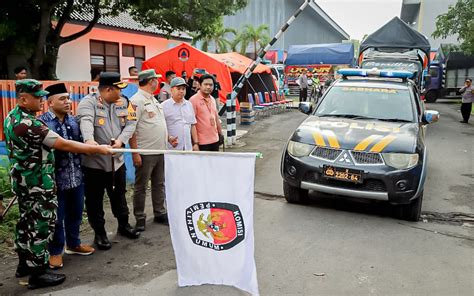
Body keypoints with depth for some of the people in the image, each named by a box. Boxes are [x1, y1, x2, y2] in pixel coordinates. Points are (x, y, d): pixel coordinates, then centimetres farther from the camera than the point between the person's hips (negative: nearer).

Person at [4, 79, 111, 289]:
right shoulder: (29, 123, -26)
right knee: (41, 225, 0)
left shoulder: (12, 117, 6)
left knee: (27, 221, 19)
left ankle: (25, 264, 33)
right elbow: (64, 145, -29)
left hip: (22, 180, 10)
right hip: (37, 183, -10)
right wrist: (97, 149, -25)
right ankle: (38, 273, 10)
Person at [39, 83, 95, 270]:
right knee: (57, 217, 7)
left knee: (75, 213, 18)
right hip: (56, 179, -5)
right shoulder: (42, 122, -11)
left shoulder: (73, 120, 7)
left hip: (76, 176, 6)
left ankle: (73, 244, 38)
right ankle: (56, 251, 25)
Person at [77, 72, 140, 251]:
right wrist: (89, 140, -50)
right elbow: (86, 121, -30)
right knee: (95, 200, 7)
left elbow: (130, 123, 1)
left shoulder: (123, 102, 6)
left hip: (117, 159, 5)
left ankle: (123, 225, 38)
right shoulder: (89, 102, -12)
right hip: (94, 161, -5)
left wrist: (121, 140, -18)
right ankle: (99, 233, 23)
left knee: (119, 196, 19)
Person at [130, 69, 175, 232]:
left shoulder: (153, 99, 15)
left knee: (159, 184, 16)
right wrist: (135, 153, -21)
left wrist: (168, 138, 14)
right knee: (141, 187, 4)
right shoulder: (137, 101, -14)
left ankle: (160, 213, 29)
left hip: (160, 151, 9)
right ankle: (140, 218, 15)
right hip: (145, 152, -8)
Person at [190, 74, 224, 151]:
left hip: (215, 139, 7)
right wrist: (195, 141, -16)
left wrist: (220, 133, 18)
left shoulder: (212, 99, 12)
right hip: (202, 142, -7)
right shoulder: (194, 100, -10)